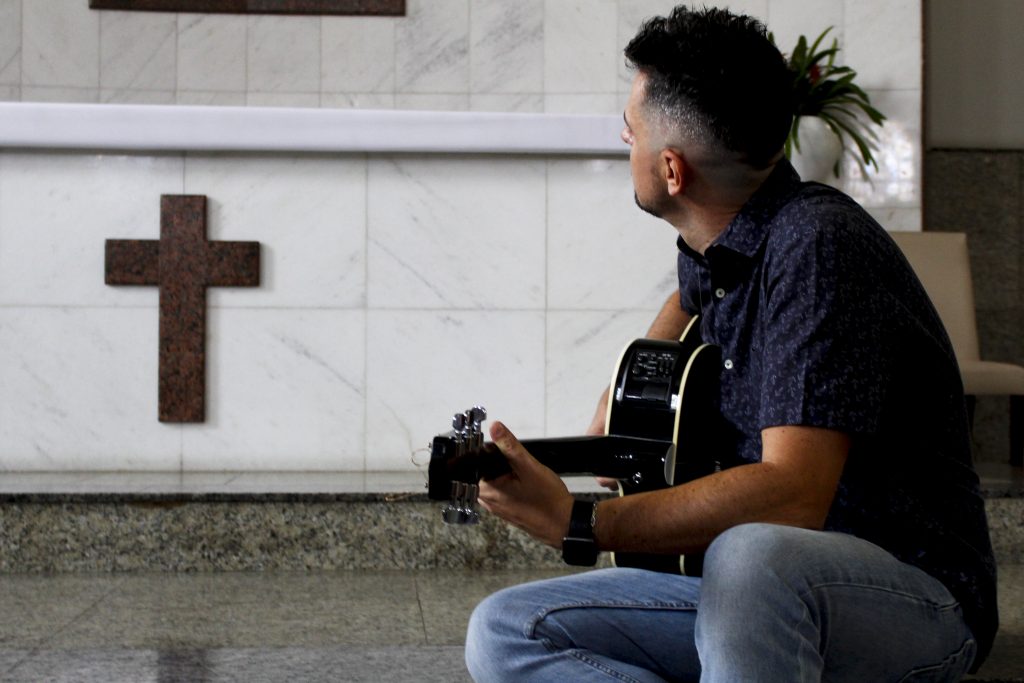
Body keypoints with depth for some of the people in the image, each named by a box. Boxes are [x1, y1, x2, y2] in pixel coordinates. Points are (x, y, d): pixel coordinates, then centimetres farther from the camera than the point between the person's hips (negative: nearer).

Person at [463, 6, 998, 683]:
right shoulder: (716, 248, 7)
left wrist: (581, 522, -32)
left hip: (917, 600, -9)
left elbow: (793, 497, -32)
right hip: (756, 597, 9)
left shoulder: (816, 246, -21)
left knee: (750, 557, -43)